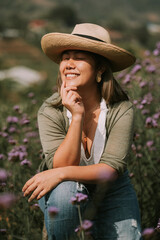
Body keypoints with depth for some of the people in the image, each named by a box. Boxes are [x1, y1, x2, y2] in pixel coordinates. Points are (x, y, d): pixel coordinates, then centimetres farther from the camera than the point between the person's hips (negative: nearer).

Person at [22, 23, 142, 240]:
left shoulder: (121, 110, -19)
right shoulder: (50, 112, -17)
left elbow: (113, 168, -24)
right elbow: (62, 164, -24)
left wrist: (61, 173, -35)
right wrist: (76, 117, -34)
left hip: (111, 193, 1)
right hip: (68, 189, -1)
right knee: (64, 193, -34)